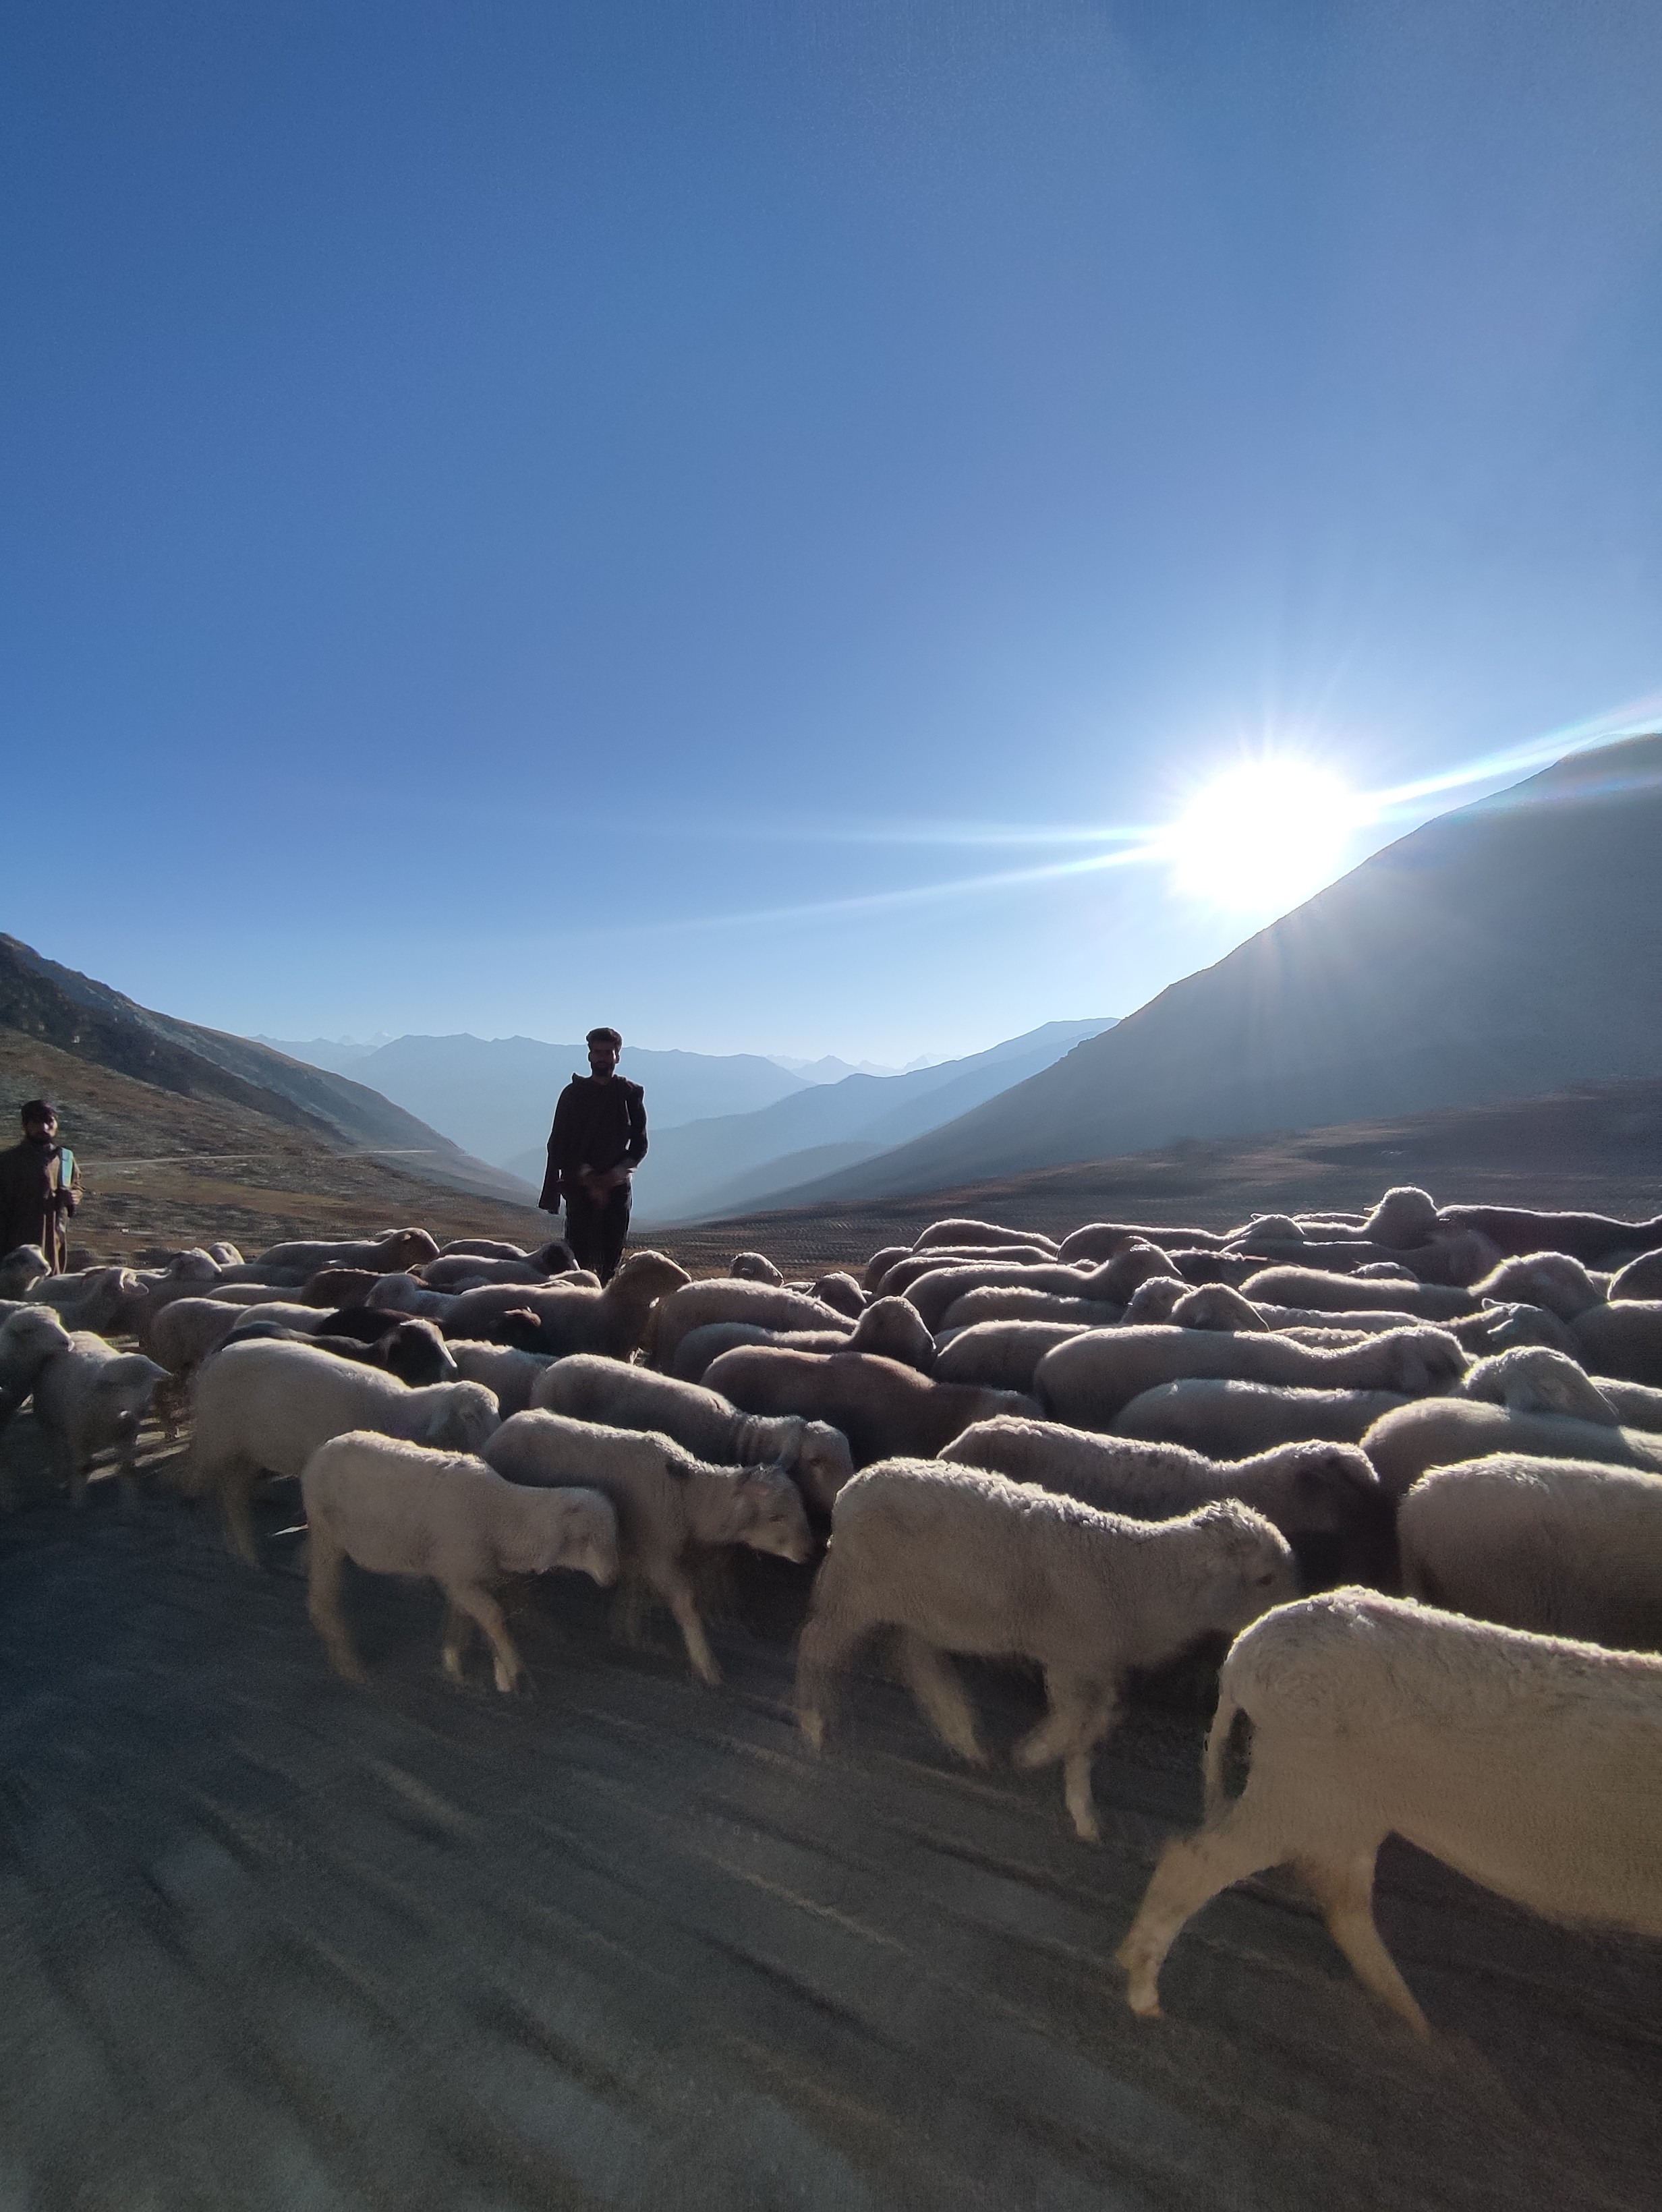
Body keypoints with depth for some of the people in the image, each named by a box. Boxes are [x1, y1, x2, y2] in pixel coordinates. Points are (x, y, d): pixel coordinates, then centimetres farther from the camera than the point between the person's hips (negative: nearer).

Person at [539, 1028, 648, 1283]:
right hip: (579, 1186, -1)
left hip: (617, 1187, 1)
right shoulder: (574, 1092, 5)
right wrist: (586, 1176, -11)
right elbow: (558, 1143, 1)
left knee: (611, 1256, 0)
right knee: (579, 1254, -8)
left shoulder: (631, 1094, 7)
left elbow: (640, 1144, 6)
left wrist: (615, 1174, -10)